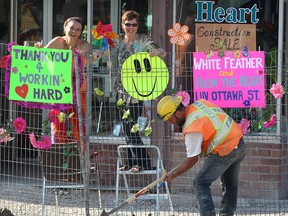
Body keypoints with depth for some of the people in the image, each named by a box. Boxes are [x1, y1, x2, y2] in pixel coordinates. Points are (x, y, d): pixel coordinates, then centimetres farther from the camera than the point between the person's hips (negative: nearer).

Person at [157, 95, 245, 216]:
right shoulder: (200, 103, 2)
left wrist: (173, 175, -4)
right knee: (230, 184, 21)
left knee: (200, 183, -2)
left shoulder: (192, 129, -21)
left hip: (224, 152, -9)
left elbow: (192, 160, -15)